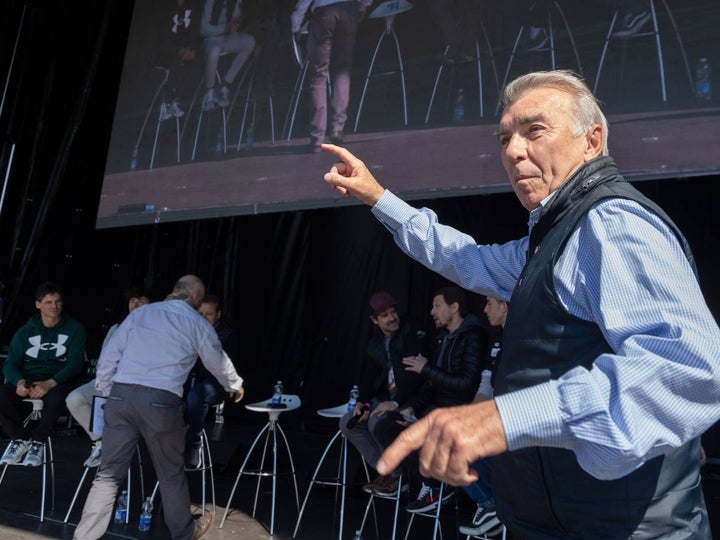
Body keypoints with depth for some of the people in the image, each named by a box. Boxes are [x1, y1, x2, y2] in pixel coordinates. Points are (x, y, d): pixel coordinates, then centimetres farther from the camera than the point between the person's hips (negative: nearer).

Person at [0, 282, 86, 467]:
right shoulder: (26, 331, 14)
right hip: (27, 379, 3)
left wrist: (50, 383, -24)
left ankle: (37, 441, -10)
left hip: (58, 381, -3)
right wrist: (19, 381, -19)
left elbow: (75, 363, -5)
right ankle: (20, 438, -2)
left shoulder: (74, 329, 5)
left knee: (56, 398, -38)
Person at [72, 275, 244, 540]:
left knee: (109, 472, 11)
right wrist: (235, 386, 38)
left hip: (120, 395, 3)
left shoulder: (139, 313, 15)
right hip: (160, 401, -3)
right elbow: (219, 363, 20)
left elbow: (108, 356, 12)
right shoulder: (197, 323, 7)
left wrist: (107, 394, 20)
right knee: (171, 471, 15)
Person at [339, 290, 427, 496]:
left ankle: (397, 474, -5)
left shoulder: (412, 332, -12)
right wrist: (363, 402, -2)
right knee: (348, 423, -4)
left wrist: (396, 403, -25)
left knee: (377, 422, -29)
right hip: (385, 398, 8)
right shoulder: (374, 344, 11)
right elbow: (372, 378, 16)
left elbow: (418, 374, -20)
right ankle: (386, 471, 3)